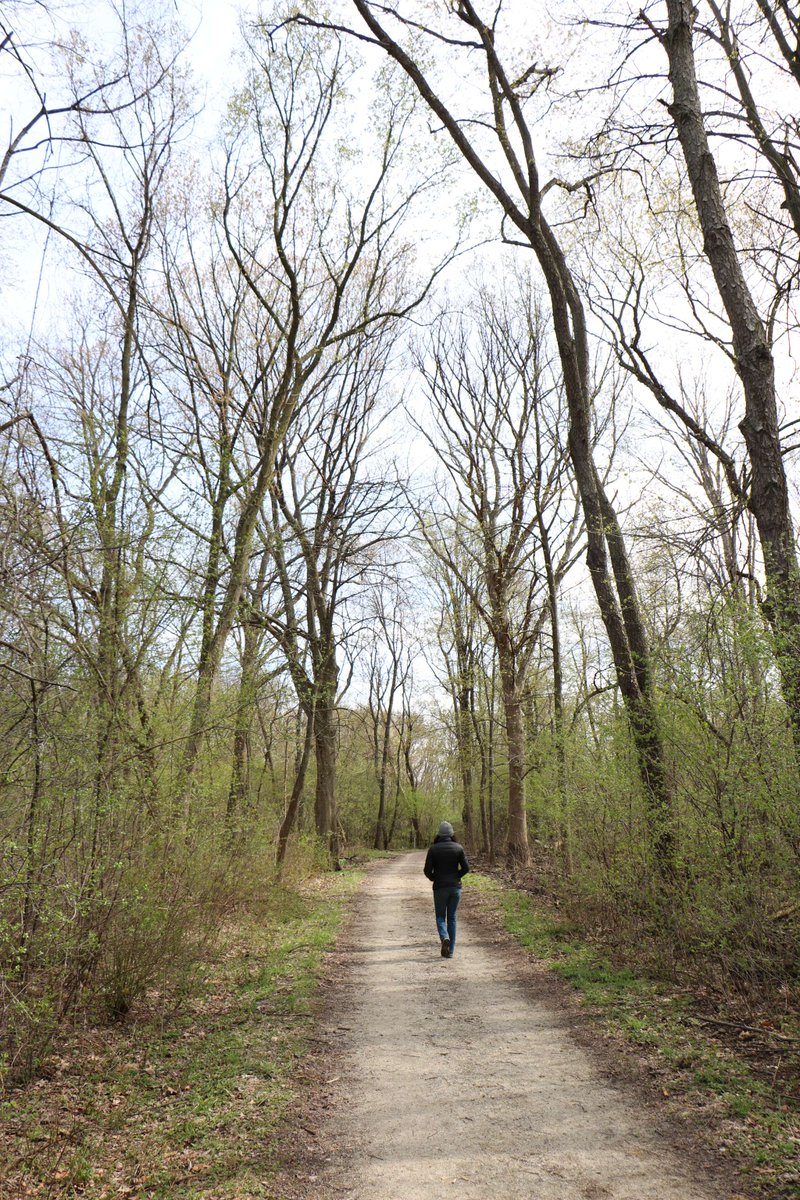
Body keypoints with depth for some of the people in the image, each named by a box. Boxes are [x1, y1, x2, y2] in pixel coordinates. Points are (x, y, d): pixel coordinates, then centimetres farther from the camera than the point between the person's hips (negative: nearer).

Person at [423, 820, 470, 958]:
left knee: (440, 916, 11)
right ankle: (450, 951, 12)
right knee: (452, 918, 12)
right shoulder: (458, 848, -2)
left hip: (440, 887, -2)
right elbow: (466, 868, -5)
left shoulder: (433, 849, -6)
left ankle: (445, 938, -17)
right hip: (455, 887, 2)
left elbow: (427, 869, -9)